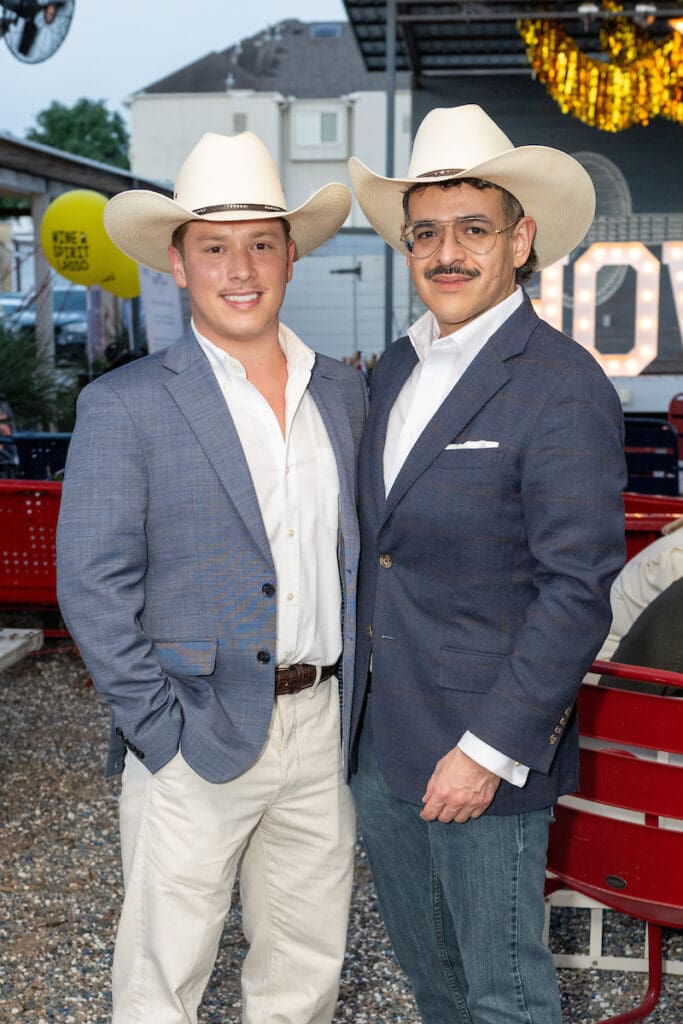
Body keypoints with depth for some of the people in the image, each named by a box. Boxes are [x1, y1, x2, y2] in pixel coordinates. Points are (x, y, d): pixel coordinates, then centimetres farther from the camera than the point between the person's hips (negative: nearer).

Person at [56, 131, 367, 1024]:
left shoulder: (342, 391, 7)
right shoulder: (124, 406, -8)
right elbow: (93, 589, -11)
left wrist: (359, 704, 7)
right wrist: (167, 736, -14)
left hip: (324, 726, 5)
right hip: (200, 740, -4)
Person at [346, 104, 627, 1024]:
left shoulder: (562, 388, -17)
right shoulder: (396, 368, 8)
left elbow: (578, 589, -20)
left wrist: (490, 749, -20)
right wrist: (352, 700, 12)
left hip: (483, 746, -7)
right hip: (377, 737, 7)